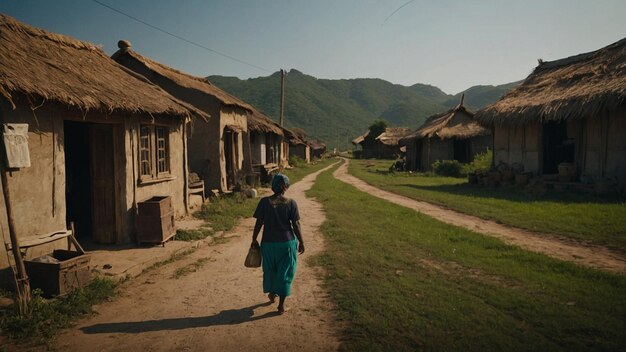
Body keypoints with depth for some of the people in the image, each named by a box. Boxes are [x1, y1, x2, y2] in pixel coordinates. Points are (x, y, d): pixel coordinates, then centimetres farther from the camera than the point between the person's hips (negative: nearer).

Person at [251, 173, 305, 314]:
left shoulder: (264, 202, -9)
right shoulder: (291, 203, -10)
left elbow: (259, 223, -6)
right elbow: (296, 225, -8)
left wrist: (254, 239, 7)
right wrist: (301, 242, 2)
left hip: (269, 242, 1)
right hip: (287, 242, -1)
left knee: (270, 269, 23)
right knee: (285, 273, 10)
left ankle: (272, 293, 44)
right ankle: (281, 305, 12)